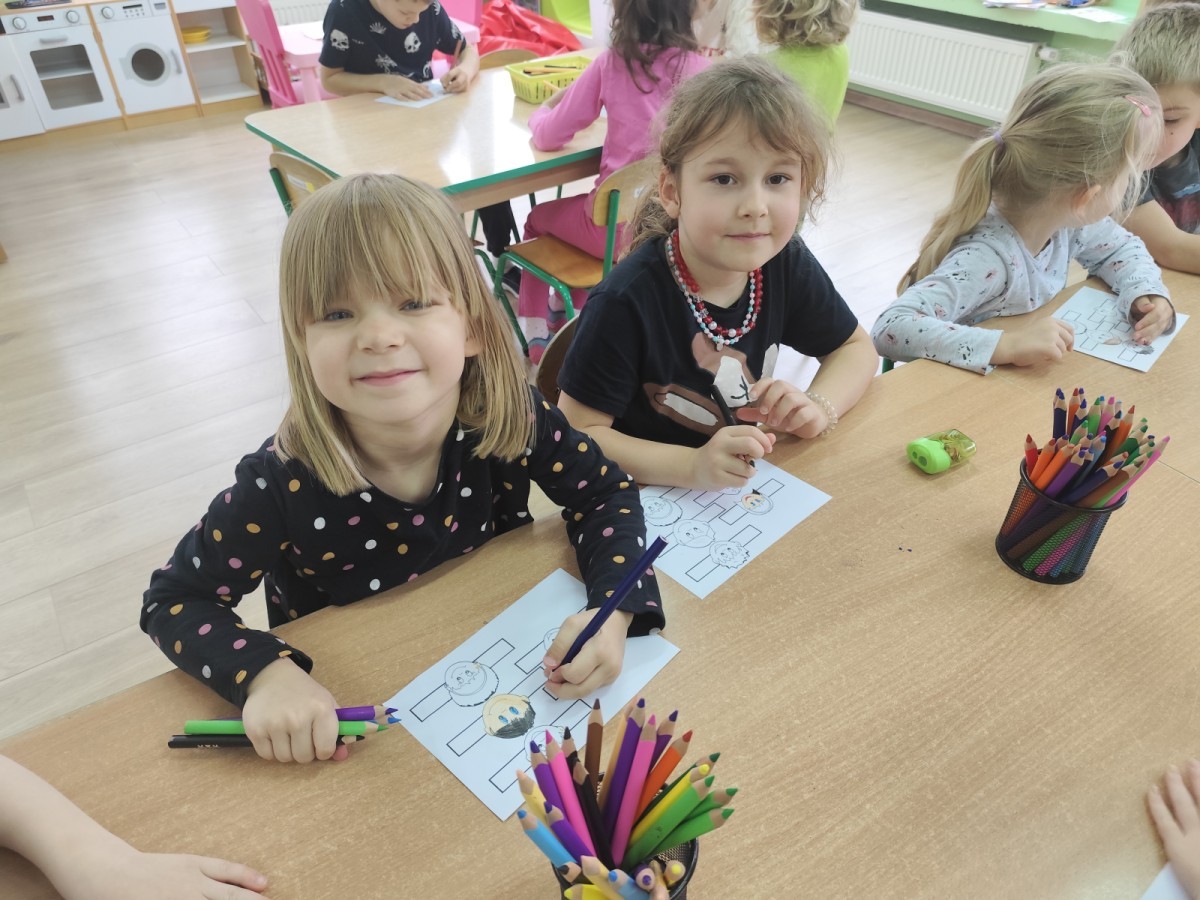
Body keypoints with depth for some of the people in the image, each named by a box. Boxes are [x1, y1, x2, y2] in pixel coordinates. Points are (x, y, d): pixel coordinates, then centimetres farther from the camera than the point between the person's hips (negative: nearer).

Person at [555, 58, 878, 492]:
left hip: (745, 485, 4)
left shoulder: (786, 264, -8)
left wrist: (819, 407, -13)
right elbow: (577, 435, -20)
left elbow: (856, 348, 7)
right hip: (648, 494, -4)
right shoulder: (628, 301, -25)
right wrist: (693, 465, -31)